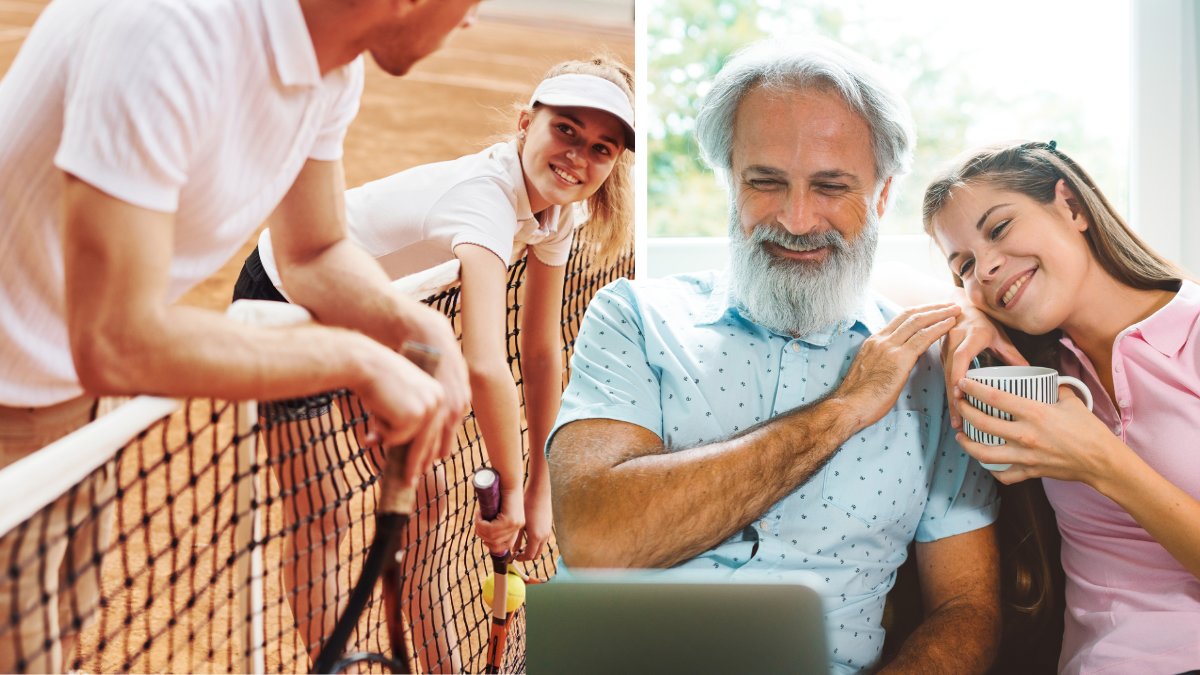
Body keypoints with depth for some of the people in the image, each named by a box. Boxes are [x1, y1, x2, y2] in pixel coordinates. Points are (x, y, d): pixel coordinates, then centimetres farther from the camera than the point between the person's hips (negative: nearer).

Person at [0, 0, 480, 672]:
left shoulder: (337, 62, -6)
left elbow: (316, 252, 7)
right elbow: (117, 345, -35)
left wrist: (411, 322, -13)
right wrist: (359, 359, -29)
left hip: (77, 392, 8)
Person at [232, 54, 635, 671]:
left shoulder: (557, 209, -12)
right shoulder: (485, 195, -38)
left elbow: (541, 352, -3)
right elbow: (486, 367, -49)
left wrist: (540, 486, -3)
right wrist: (512, 488, -35)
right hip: (281, 300, -8)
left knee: (423, 492, 12)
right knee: (320, 517, -4)